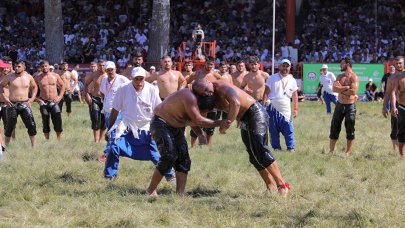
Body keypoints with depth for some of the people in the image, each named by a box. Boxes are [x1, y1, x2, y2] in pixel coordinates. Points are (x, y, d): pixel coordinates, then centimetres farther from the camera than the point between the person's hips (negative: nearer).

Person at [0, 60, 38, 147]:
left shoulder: (29, 77, 4)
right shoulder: (10, 77, -3)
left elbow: (34, 87, 19)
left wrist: (32, 98, 7)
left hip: (25, 104, 2)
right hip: (12, 104, -2)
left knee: (31, 125, -7)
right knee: (9, 127, 6)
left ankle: (33, 146, 0)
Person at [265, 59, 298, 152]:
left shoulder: (292, 80, 10)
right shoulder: (273, 78, 2)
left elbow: (294, 95, 14)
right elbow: (266, 92, 0)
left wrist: (296, 109, 8)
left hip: (286, 110, 2)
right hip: (273, 108, -2)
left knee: (289, 130, -5)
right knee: (274, 130, 2)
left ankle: (291, 148, 1)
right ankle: (276, 147, 10)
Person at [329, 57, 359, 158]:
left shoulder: (354, 77, -10)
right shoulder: (340, 76, 9)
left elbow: (353, 91, -23)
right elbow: (334, 88, -5)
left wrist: (340, 89, -11)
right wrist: (346, 87, -17)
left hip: (350, 106, -6)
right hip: (340, 104, 6)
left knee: (350, 130, 3)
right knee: (334, 127, 6)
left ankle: (348, 152, 10)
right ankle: (331, 150, 14)